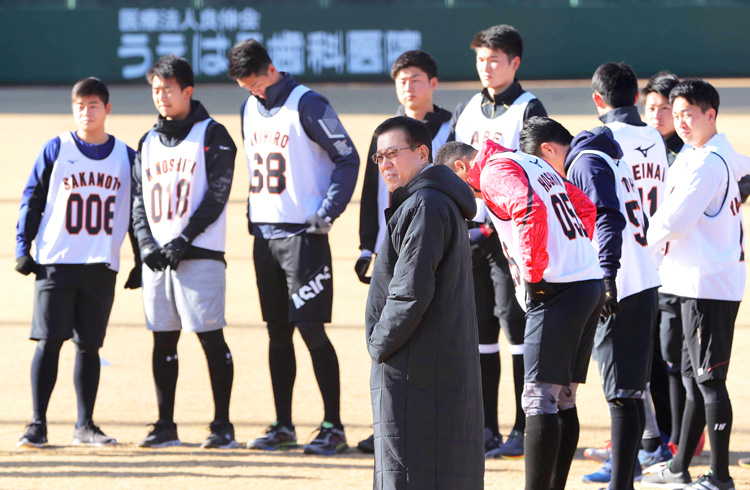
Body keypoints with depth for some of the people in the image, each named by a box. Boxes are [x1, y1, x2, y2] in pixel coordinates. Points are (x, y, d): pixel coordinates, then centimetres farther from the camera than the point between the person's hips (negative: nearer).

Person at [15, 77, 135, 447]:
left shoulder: (126, 156, 9)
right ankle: (38, 424, -4)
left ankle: (85, 425, 12)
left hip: (102, 266, 2)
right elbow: (32, 198, 4)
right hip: (55, 262, -2)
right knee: (49, 342, -6)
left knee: (89, 345, 6)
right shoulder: (56, 149, 3)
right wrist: (22, 247, -4)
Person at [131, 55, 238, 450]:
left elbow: (217, 195, -7)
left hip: (199, 253, -5)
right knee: (163, 340, 5)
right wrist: (146, 243, -2)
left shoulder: (212, 135, 0)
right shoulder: (149, 143, 18)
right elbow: (139, 200, 15)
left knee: (211, 337, -7)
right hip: (157, 255, 6)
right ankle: (165, 427, 9)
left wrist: (183, 240, -14)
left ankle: (222, 427, -4)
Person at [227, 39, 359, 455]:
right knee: (277, 332, 9)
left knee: (311, 328, -10)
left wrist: (327, 214, -16)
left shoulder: (307, 105, -11)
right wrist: (253, 215, 16)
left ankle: (333, 427, -6)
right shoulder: (251, 109, 12)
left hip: (302, 234, -7)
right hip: (264, 234, 7)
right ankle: (283, 427, 15)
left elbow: (348, 158, -12)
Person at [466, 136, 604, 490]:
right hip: (590, 283, 9)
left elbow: (530, 209, -25)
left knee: (540, 401, -10)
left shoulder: (494, 171, -6)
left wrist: (532, 272, -17)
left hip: (557, 291, -9)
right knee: (563, 400, 13)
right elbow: (585, 207, 29)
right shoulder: (531, 164, 23)